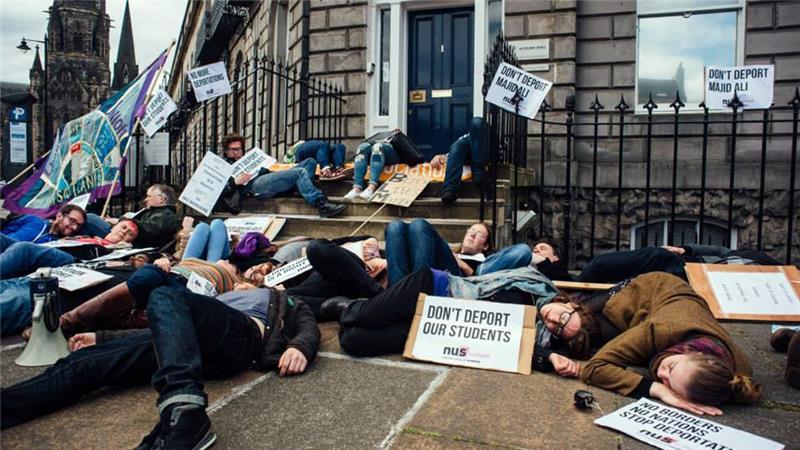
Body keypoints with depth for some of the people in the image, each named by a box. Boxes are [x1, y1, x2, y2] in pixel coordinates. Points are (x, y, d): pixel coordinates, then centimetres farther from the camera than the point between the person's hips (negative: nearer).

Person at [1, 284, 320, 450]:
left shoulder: (285, 303, 31)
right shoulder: (224, 297, 42)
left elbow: (309, 328, 10)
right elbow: (164, 325, 33)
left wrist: (300, 347, -15)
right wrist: (101, 337, 23)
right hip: (191, 344, 6)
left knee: (164, 295, -31)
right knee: (82, 363, -10)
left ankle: (183, 409, -49)